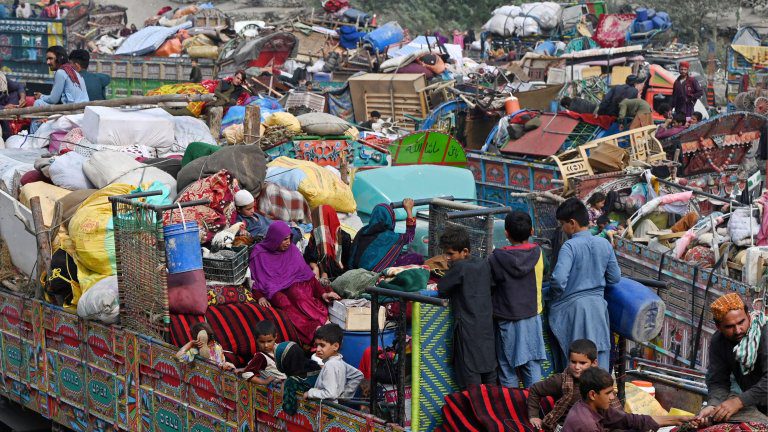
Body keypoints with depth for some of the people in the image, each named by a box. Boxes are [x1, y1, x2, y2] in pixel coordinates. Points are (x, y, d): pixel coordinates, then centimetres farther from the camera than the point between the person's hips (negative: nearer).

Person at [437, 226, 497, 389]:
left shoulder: (460, 267, -12)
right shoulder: (484, 265, 8)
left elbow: (441, 290, -7)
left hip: (468, 330, -7)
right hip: (487, 328, 7)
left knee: (472, 384, -3)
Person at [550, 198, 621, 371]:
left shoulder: (570, 246, -14)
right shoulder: (604, 244, 3)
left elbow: (559, 279, -23)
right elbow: (615, 277, 9)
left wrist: (555, 295, -3)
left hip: (572, 306, -5)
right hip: (598, 306, 5)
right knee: (600, 354, 8)